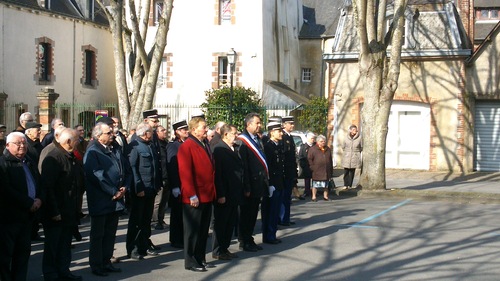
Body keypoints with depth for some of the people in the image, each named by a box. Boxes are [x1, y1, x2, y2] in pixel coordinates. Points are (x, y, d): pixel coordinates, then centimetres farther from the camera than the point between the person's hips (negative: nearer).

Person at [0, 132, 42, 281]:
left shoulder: (30, 163, 16)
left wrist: (39, 199, -4)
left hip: (26, 216, 8)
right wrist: (30, 203, -17)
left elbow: (38, 184, 18)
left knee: (23, 251, 11)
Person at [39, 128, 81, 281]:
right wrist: (53, 211, -23)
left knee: (65, 242, 18)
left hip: (67, 209, 9)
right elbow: (47, 185, -25)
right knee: (52, 244, 4)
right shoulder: (52, 155, -23)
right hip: (56, 212, -9)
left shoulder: (67, 154, 7)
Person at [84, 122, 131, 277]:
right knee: (98, 234, 4)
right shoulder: (92, 152, -12)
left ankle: (106, 262, 26)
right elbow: (97, 176, -20)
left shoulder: (116, 151, 13)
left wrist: (125, 187, -3)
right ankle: (96, 265, 13)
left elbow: (126, 171, 15)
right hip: (100, 201, -7)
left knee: (110, 234, 15)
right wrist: (114, 192, -19)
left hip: (116, 200, 7)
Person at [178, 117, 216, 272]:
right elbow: (185, 173, -18)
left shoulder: (205, 145, 13)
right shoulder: (187, 147, -13)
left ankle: (201, 259, 25)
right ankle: (190, 262, 10)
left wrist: (213, 192, 14)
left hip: (207, 196, 8)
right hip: (194, 198, -8)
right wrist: (192, 195, -20)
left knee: (203, 230, 15)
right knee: (193, 230, 1)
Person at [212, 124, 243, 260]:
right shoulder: (219, 149, -13)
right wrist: (220, 195, -21)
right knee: (220, 222, 2)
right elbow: (217, 173, -18)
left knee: (231, 223, 13)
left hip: (234, 195, 8)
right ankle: (217, 251, 11)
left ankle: (224, 248, 23)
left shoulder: (234, 149, 13)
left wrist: (240, 191, 11)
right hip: (223, 195, -8)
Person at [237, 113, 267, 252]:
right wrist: (246, 187, -19)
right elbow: (243, 166, -17)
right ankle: (244, 242, 11)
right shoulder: (242, 141, -13)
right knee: (246, 213, 2)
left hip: (258, 183, 8)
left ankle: (249, 239, 24)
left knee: (253, 214, 15)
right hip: (249, 185, -8)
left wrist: (265, 182, 12)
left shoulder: (258, 140, 14)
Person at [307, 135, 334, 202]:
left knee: (326, 184, 10)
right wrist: (312, 167, -10)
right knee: (315, 184, -1)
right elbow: (309, 159, -4)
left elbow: (330, 160, 16)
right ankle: (314, 197, 6)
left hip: (326, 171, 5)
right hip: (317, 171, -5)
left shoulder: (328, 149, 13)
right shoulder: (312, 149, -2)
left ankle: (325, 196, 20)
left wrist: (331, 170, 13)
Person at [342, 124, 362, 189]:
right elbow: (343, 147, 14)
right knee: (346, 171, 0)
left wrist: (356, 152, 10)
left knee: (352, 171, 4)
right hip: (347, 157, 1)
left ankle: (350, 185, 12)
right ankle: (345, 185, 9)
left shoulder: (359, 137, -5)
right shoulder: (347, 138, 0)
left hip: (355, 157, -1)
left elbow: (361, 147, 7)